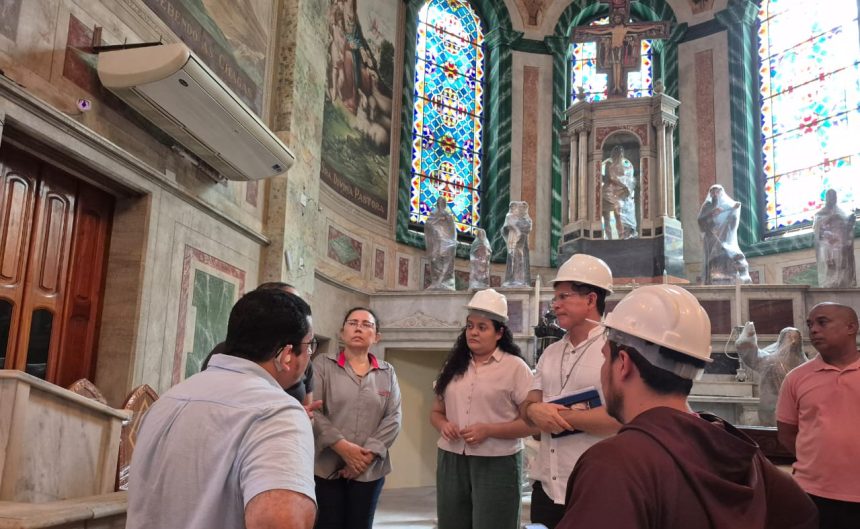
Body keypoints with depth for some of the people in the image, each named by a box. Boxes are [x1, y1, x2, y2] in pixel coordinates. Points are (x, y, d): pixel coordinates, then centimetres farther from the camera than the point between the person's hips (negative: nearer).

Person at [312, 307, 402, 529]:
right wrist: (342, 447, -16)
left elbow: (393, 418, 1)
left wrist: (368, 455, -11)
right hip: (326, 467, -2)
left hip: (369, 470, 3)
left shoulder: (387, 372, 9)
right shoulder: (322, 364, 1)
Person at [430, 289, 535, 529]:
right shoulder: (453, 366, 11)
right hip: (451, 461, 5)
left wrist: (489, 430, -20)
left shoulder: (515, 367, -6)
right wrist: (443, 425, -5)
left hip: (496, 463, -5)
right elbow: (436, 412, 17)